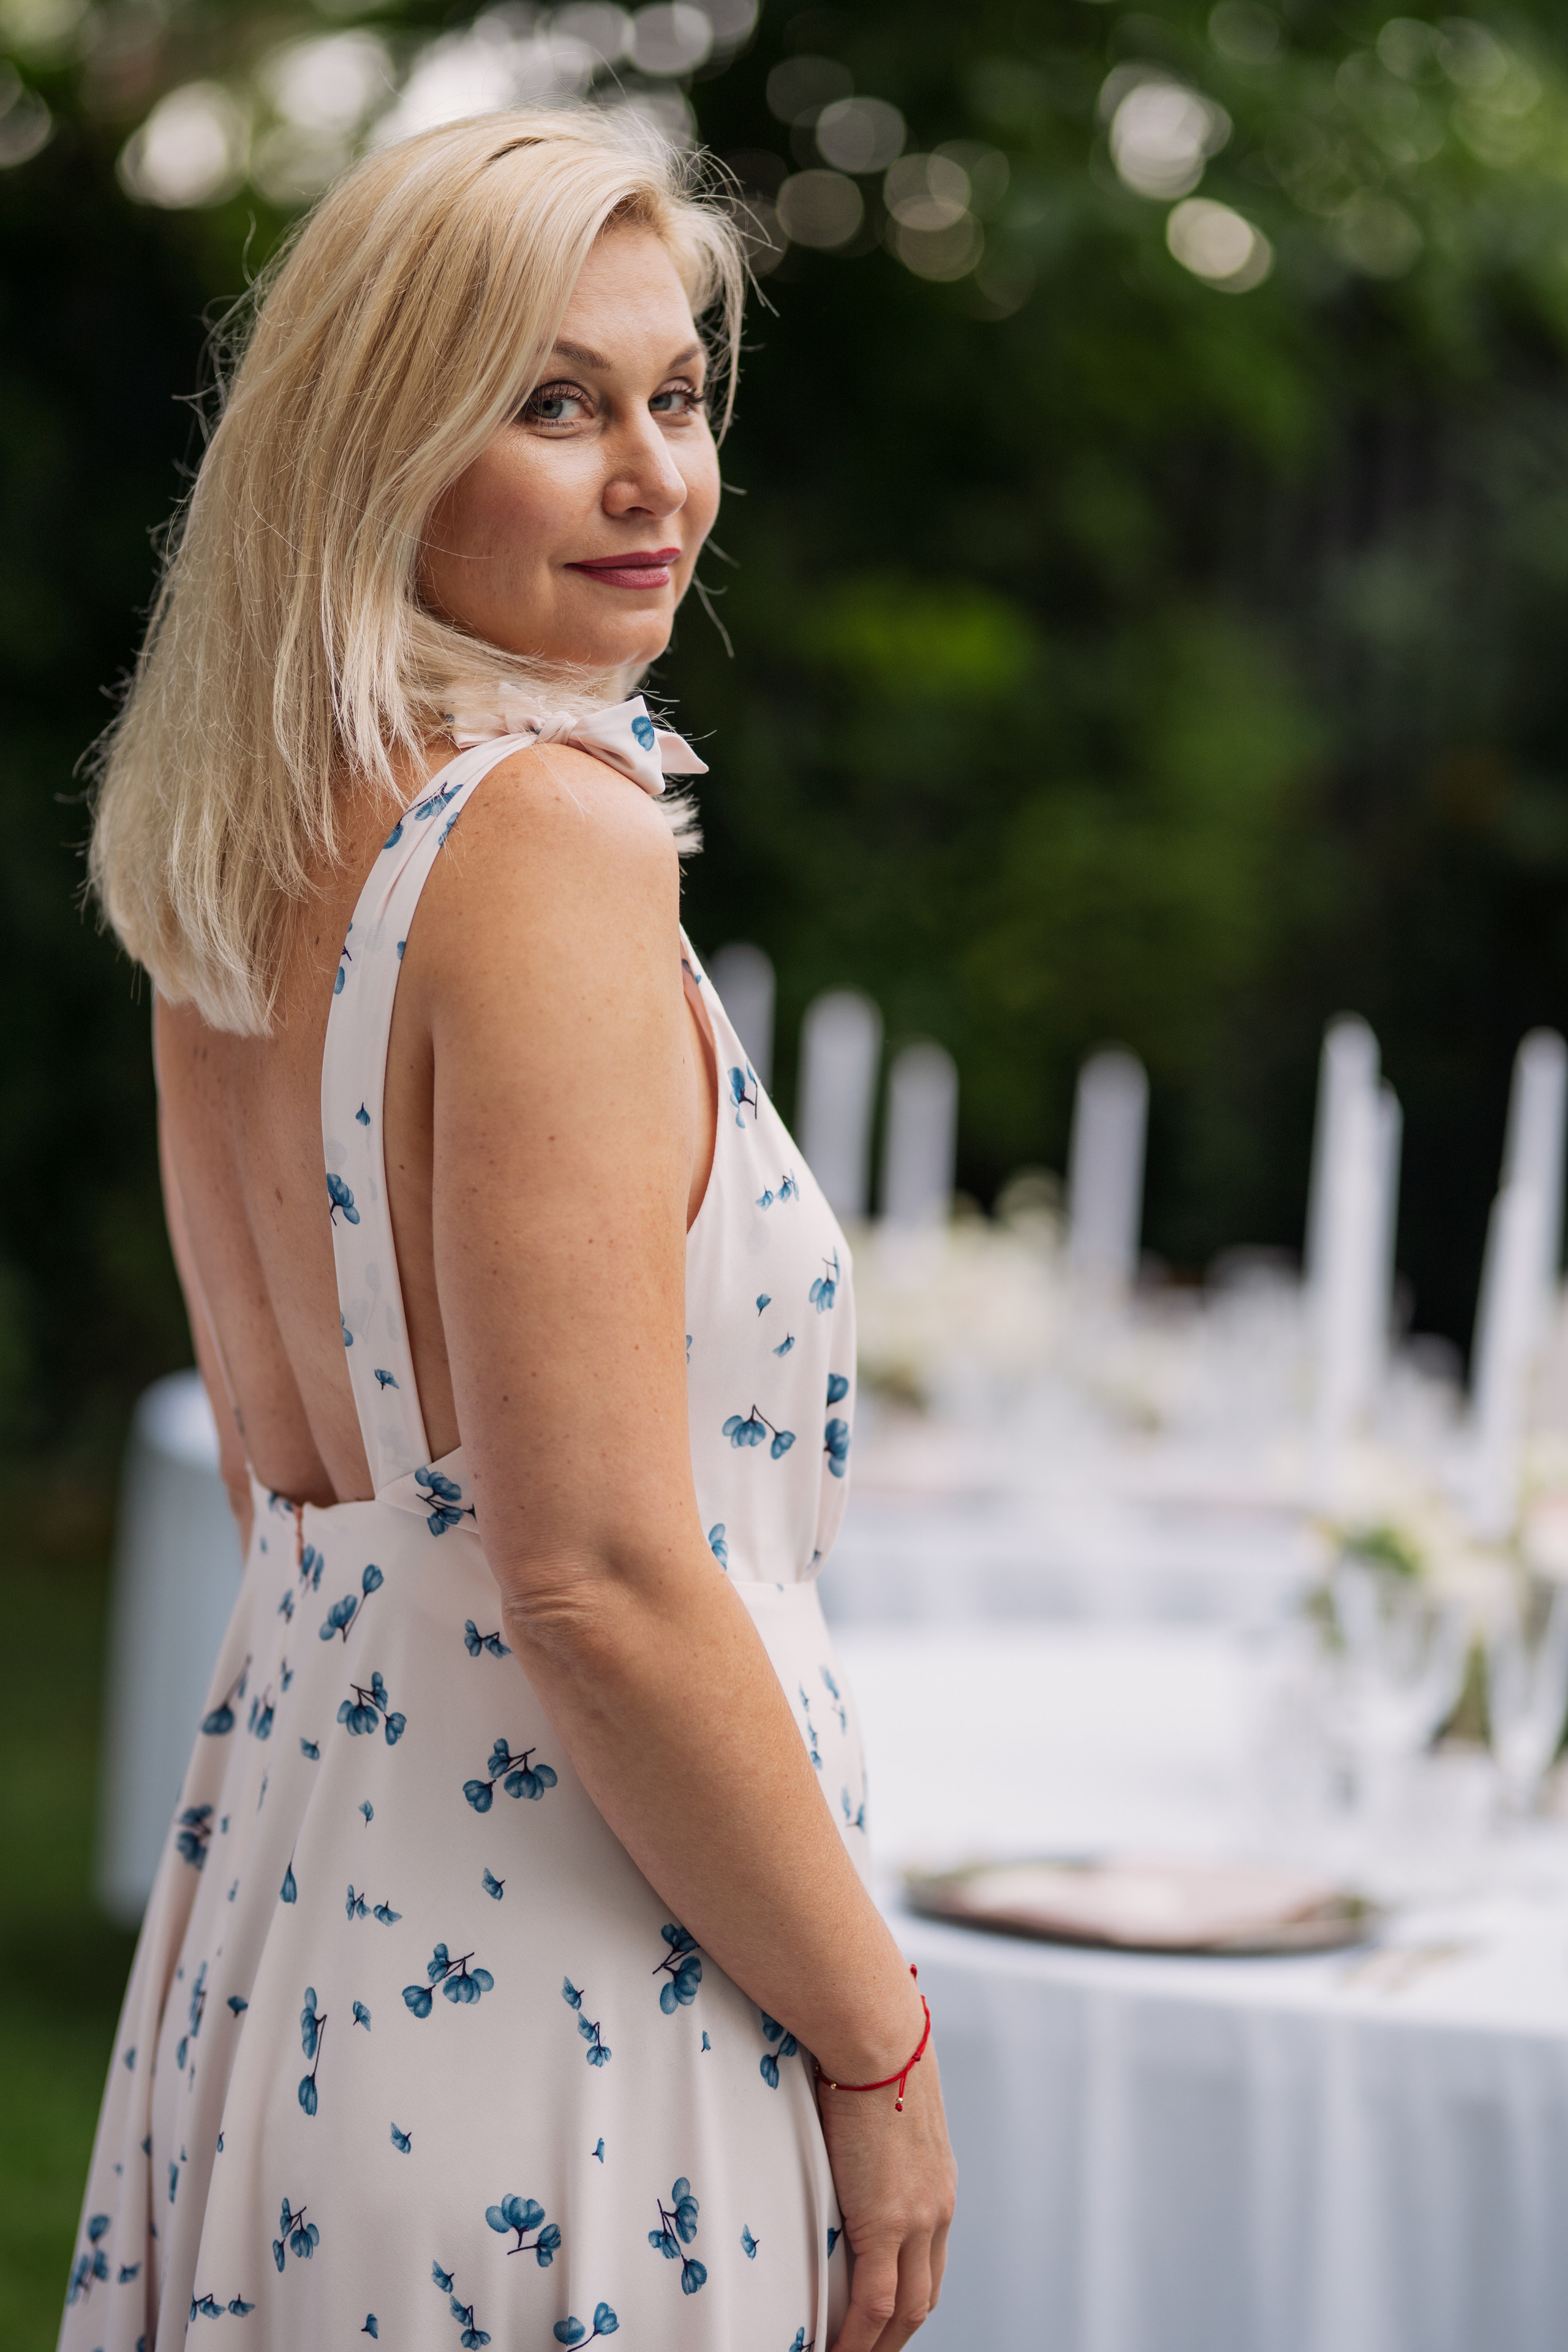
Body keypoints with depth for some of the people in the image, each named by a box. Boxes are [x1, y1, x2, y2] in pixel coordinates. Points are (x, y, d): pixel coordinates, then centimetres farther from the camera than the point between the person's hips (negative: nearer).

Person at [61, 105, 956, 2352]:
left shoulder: (250, 853, 8)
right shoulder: (555, 833, -18)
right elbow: (596, 1577, -22)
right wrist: (880, 2043, -12)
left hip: (287, 1923, 9)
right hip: (556, 2004, -9)